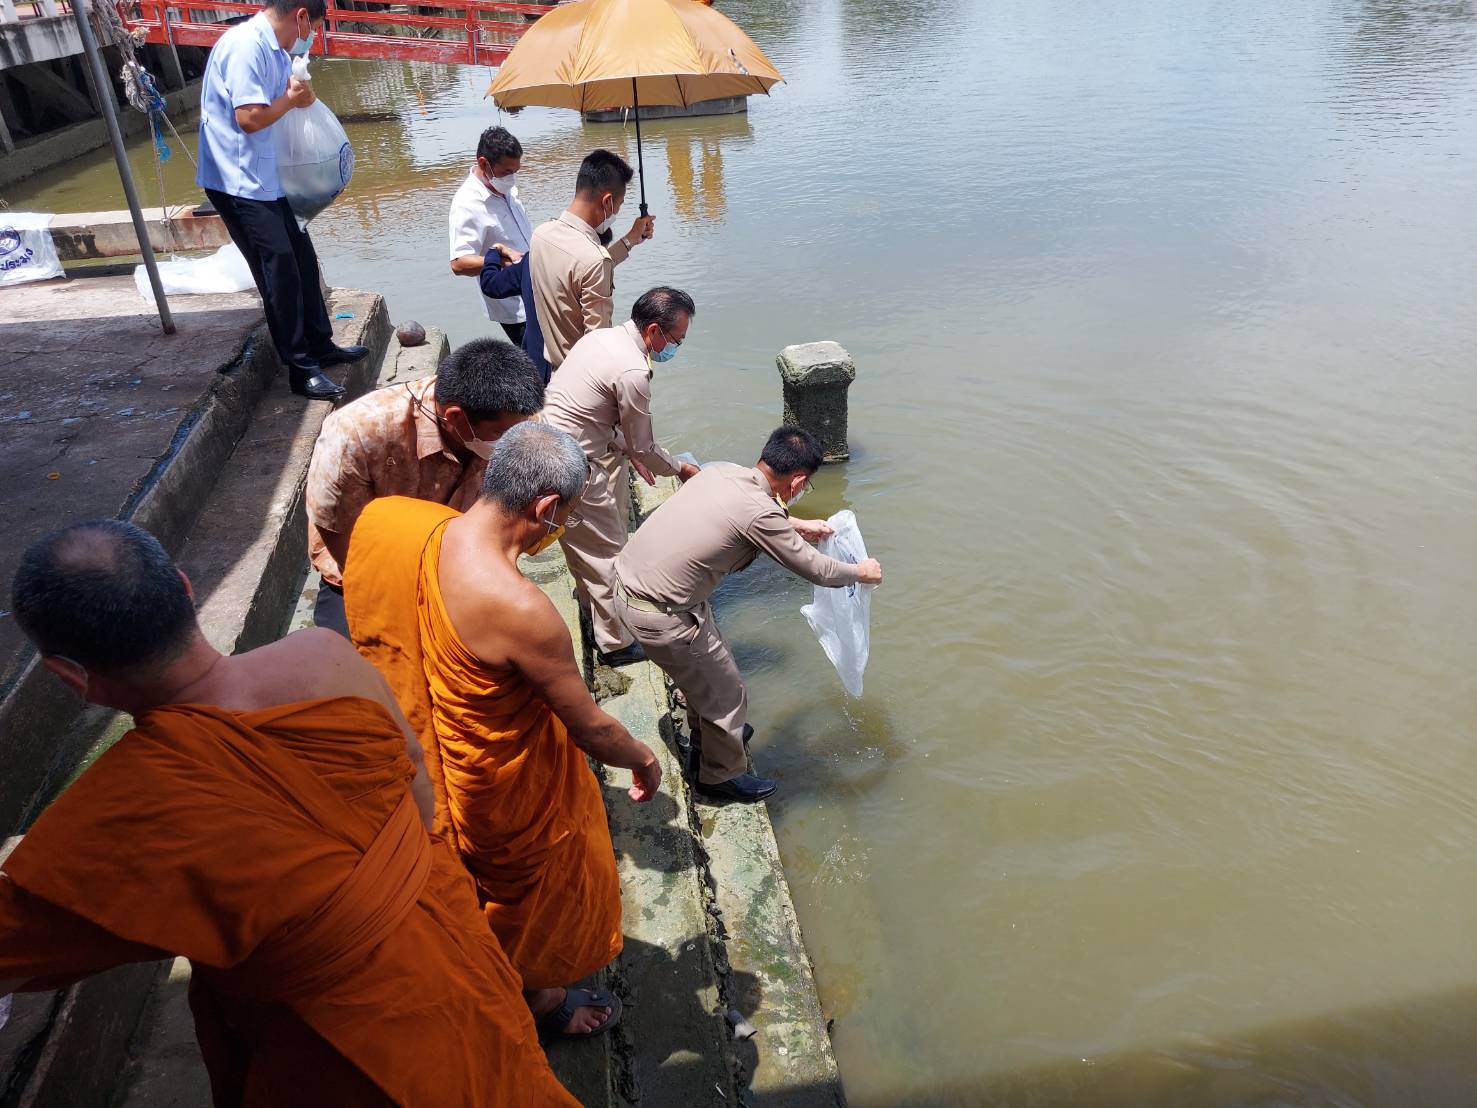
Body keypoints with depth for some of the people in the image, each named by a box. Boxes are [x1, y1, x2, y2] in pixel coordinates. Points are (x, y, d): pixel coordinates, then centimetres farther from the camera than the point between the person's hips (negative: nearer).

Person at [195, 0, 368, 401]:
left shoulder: (273, 48, 10)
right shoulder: (246, 45, -19)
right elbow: (249, 118, -24)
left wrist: (296, 94, -1)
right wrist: (291, 100, -10)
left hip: (262, 178, 10)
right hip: (238, 182, -10)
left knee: (301, 258, 14)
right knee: (279, 271, -7)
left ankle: (321, 346, 27)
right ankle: (302, 369, 1)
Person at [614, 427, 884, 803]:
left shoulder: (721, 470, 0)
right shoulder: (760, 513, -23)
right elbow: (817, 570, -9)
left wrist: (797, 525, 31)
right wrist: (861, 572, 10)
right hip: (659, 615, -8)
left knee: (705, 668, 32)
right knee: (727, 697, 14)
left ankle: (706, 730, 57)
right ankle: (722, 776, 37)